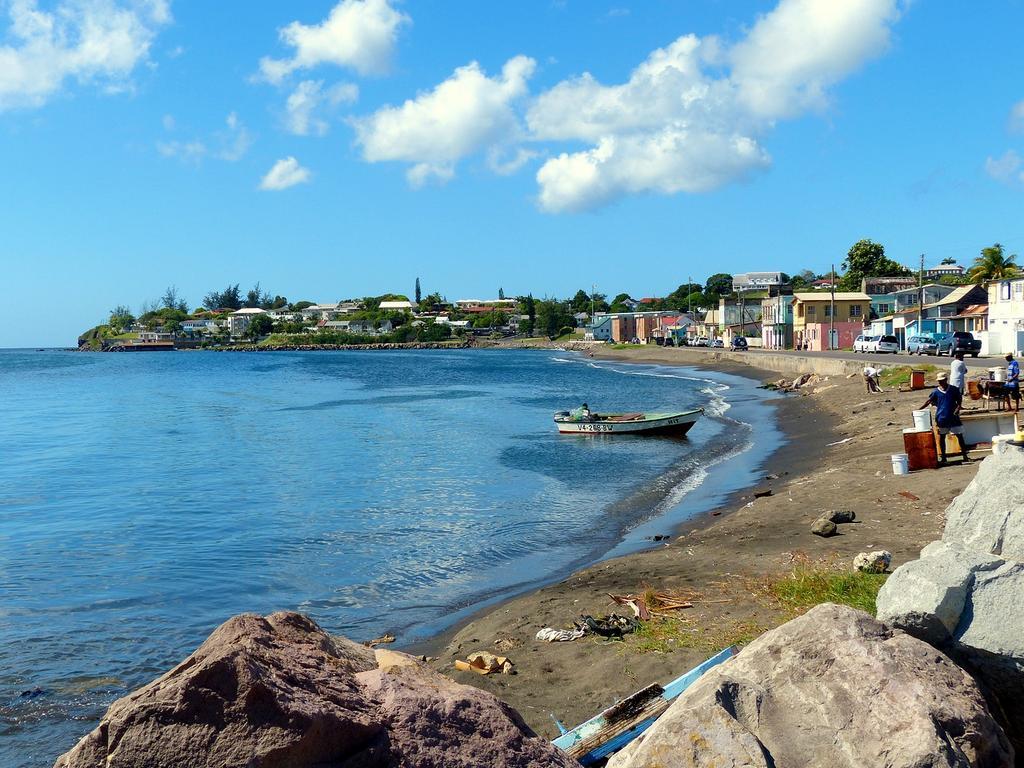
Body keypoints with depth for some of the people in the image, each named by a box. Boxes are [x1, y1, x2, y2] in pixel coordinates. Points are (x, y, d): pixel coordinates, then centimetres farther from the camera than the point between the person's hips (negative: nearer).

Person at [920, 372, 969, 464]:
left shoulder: (954, 389, 0)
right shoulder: (936, 391, 1)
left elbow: (959, 401, 4)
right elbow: (928, 401, 0)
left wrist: (957, 409, -13)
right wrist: (919, 409, -11)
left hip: (953, 417, -1)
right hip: (941, 418, 1)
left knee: (960, 436, 1)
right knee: (941, 438, 6)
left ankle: (965, 457, 9)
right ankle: (943, 458, 16)